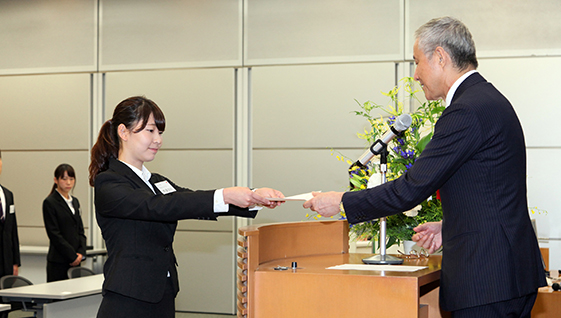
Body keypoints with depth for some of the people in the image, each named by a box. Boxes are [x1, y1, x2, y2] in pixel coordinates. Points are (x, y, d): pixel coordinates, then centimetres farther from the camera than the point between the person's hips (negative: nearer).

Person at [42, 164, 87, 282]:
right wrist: (72, 255, -11)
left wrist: (81, 253, 0)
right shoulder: (50, 203, -5)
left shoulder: (75, 201, 16)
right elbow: (54, 234, -10)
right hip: (58, 261, -6)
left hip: (75, 259, 6)